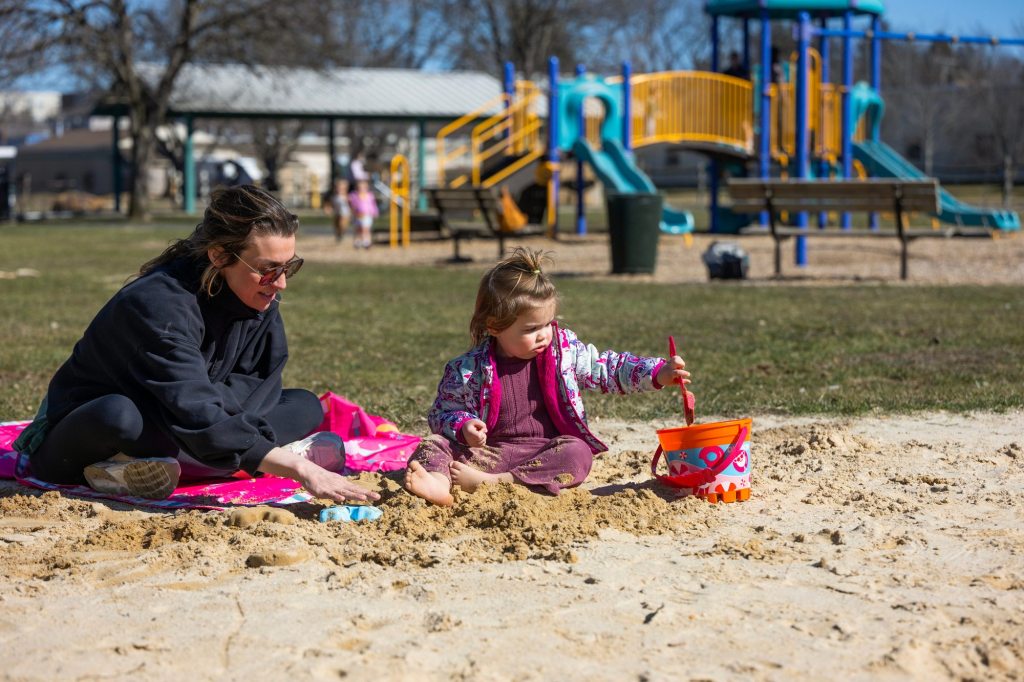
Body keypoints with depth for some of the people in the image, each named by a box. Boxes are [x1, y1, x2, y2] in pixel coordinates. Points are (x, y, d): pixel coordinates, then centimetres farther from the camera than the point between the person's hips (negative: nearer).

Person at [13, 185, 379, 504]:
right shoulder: (160, 304, -31)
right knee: (119, 415, -42)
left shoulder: (261, 292, -8)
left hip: (162, 427, 8)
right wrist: (300, 471, -45)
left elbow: (261, 383, -4)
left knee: (305, 407, -6)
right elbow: (197, 416, -39)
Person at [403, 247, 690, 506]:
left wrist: (658, 373, 1)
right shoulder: (468, 370, -5)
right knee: (434, 445, -21)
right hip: (491, 452, -1)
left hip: (544, 452, 1)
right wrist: (463, 427, -18)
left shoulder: (564, 348, 2)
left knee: (578, 454, -31)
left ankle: (491, 482, -39)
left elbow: (606, 369, 11)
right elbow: (443, 413, 4)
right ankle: (440, 481, -57)